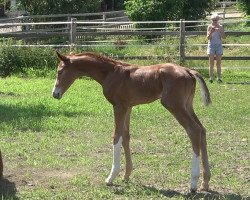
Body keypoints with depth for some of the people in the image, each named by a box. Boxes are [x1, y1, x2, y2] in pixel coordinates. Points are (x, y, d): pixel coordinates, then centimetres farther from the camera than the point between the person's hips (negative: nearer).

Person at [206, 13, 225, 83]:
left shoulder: (220, 27, 5)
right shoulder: (210, 27, 2)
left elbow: (223, 37, -2)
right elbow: (208, 37, -2)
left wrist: (220, 30, -18)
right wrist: (211, 32, -20)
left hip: (219, 45, 1)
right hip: (211, 45, -1)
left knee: (219, 63, -1)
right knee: (211, 63, -3)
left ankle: (219, 78, 1)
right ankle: (211, 78, -1)